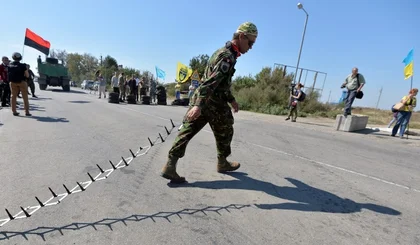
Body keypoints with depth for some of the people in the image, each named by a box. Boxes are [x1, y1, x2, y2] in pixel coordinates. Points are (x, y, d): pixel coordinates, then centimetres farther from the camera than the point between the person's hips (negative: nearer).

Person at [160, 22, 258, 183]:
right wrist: (199, 105, -34)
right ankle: (222, 163, 33)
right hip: (213, 103, -9)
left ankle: (170, 166, 1)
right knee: (224, 133, 13)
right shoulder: (228, 56, -13)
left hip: (199, 99, 9)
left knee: (186, 131, 2)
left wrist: (231, 99, 32)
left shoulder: (223, 51, 20)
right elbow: (212, 82, -27)